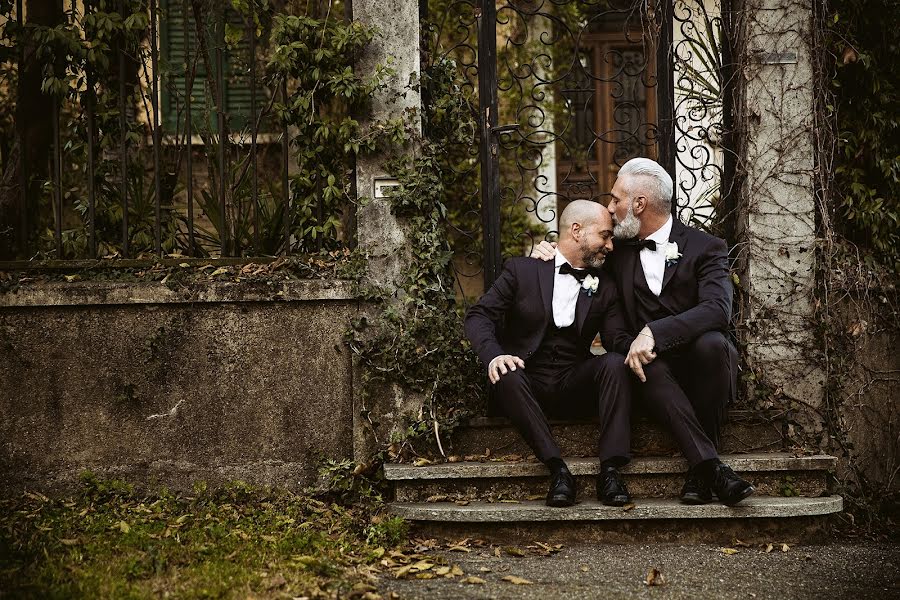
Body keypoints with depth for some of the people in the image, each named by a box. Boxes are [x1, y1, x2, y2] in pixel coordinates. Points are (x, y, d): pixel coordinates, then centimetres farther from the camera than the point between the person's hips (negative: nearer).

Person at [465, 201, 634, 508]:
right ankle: (557, 469, -33)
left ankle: (610, 469, -31)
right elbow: (479, 315, -3)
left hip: (574, 387, 3)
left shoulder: (604, 288, 15)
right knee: (508, 376, -35)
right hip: (527, 383, -2)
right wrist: (494, 355, -24)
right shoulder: (522, 269, 4)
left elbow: (617, 339, 6)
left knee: (614, 363, -26)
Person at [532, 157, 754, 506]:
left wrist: (654, 332, -32)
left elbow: (717, 309, -19)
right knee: (650, 367, -33)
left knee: (711, 343, -35)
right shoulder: (620, 251, 14)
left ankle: (699, 471, -28)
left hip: (696, 367, -2)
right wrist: (551, 252, 10)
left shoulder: (706, 248, -1)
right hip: (651, 367, 2)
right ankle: (710, 467, -41)